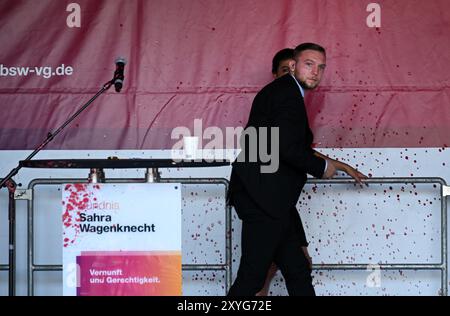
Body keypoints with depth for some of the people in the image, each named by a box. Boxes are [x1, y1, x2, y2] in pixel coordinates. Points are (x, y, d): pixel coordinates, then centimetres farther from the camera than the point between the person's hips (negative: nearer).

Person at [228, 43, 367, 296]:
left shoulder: (286, 92, 20)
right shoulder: (287, 93, -12)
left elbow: (300, 149, 28)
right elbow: (288, 149, -24)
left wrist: (339, 166, 29)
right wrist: (322, 167, -7)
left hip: (271, 201, 11)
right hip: (263, 200, -11)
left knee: (298, 272, 13)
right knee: (252, 277, -7)